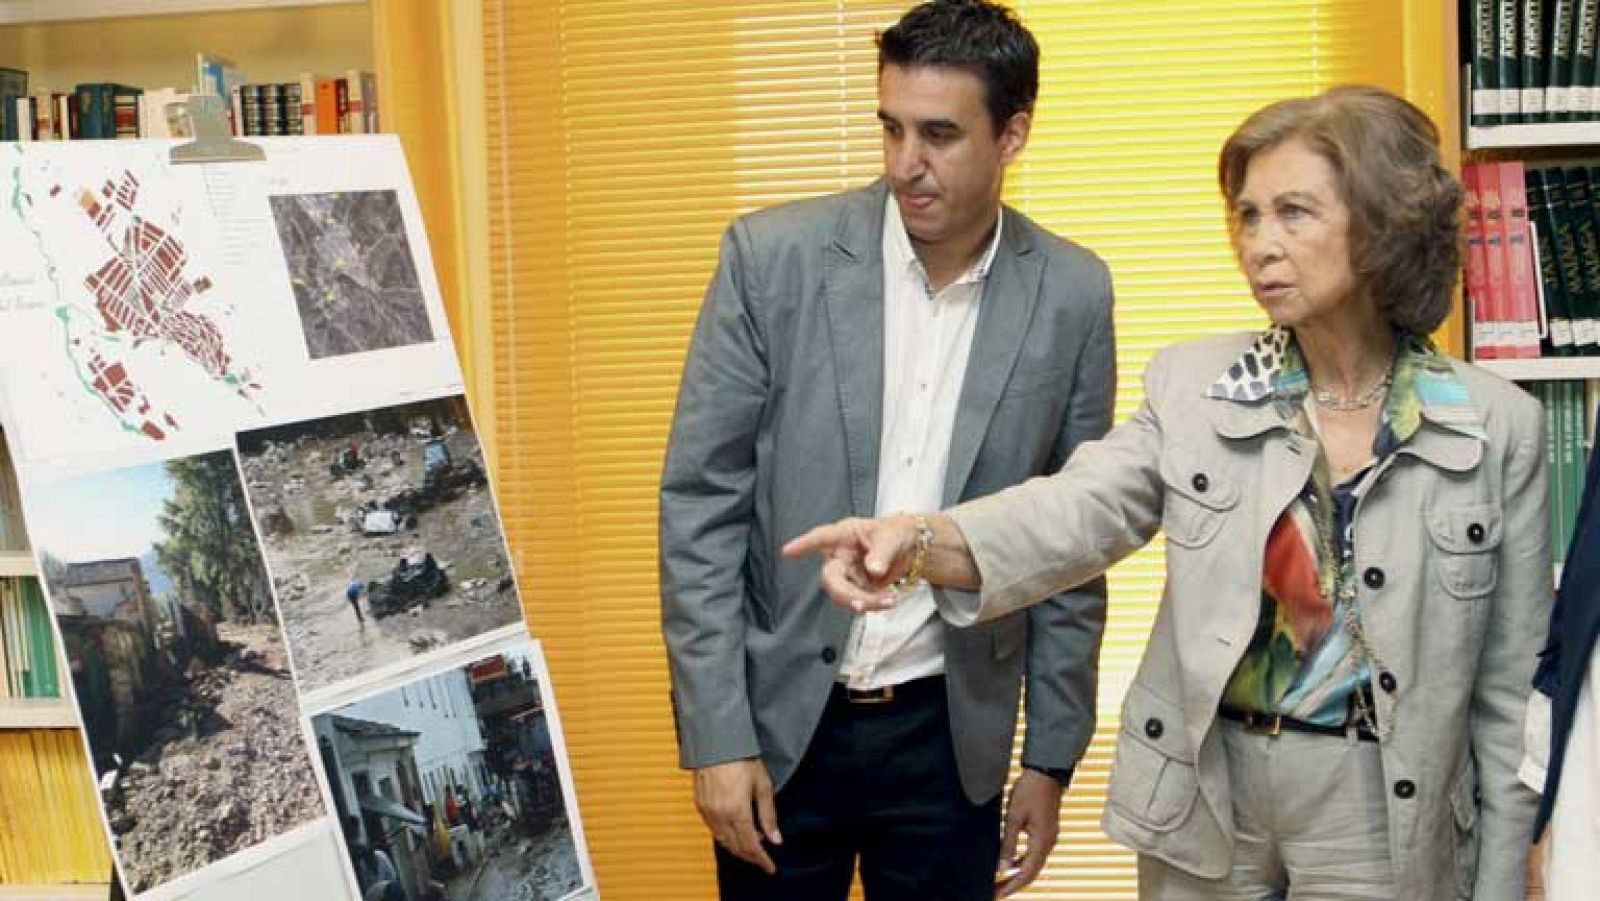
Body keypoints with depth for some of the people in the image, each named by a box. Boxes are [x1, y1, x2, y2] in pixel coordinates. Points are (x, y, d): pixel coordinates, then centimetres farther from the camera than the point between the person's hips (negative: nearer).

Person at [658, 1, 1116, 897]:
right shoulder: (774, 257, -9)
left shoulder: (1071, 295, -4)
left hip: (953, 729, 1)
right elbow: (700, 500, -7)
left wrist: (1052, 757, 4)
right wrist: (716, 737, -9)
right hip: (780, 717, -1)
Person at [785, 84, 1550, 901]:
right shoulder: (1194, 384, -1)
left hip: (1382, 811, -1)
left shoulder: (1497, 426, -5)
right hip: (1202, 796, 2)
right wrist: (922, 540, -36)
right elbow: (1079, 509, -17)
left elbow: (1507, 684, -1)